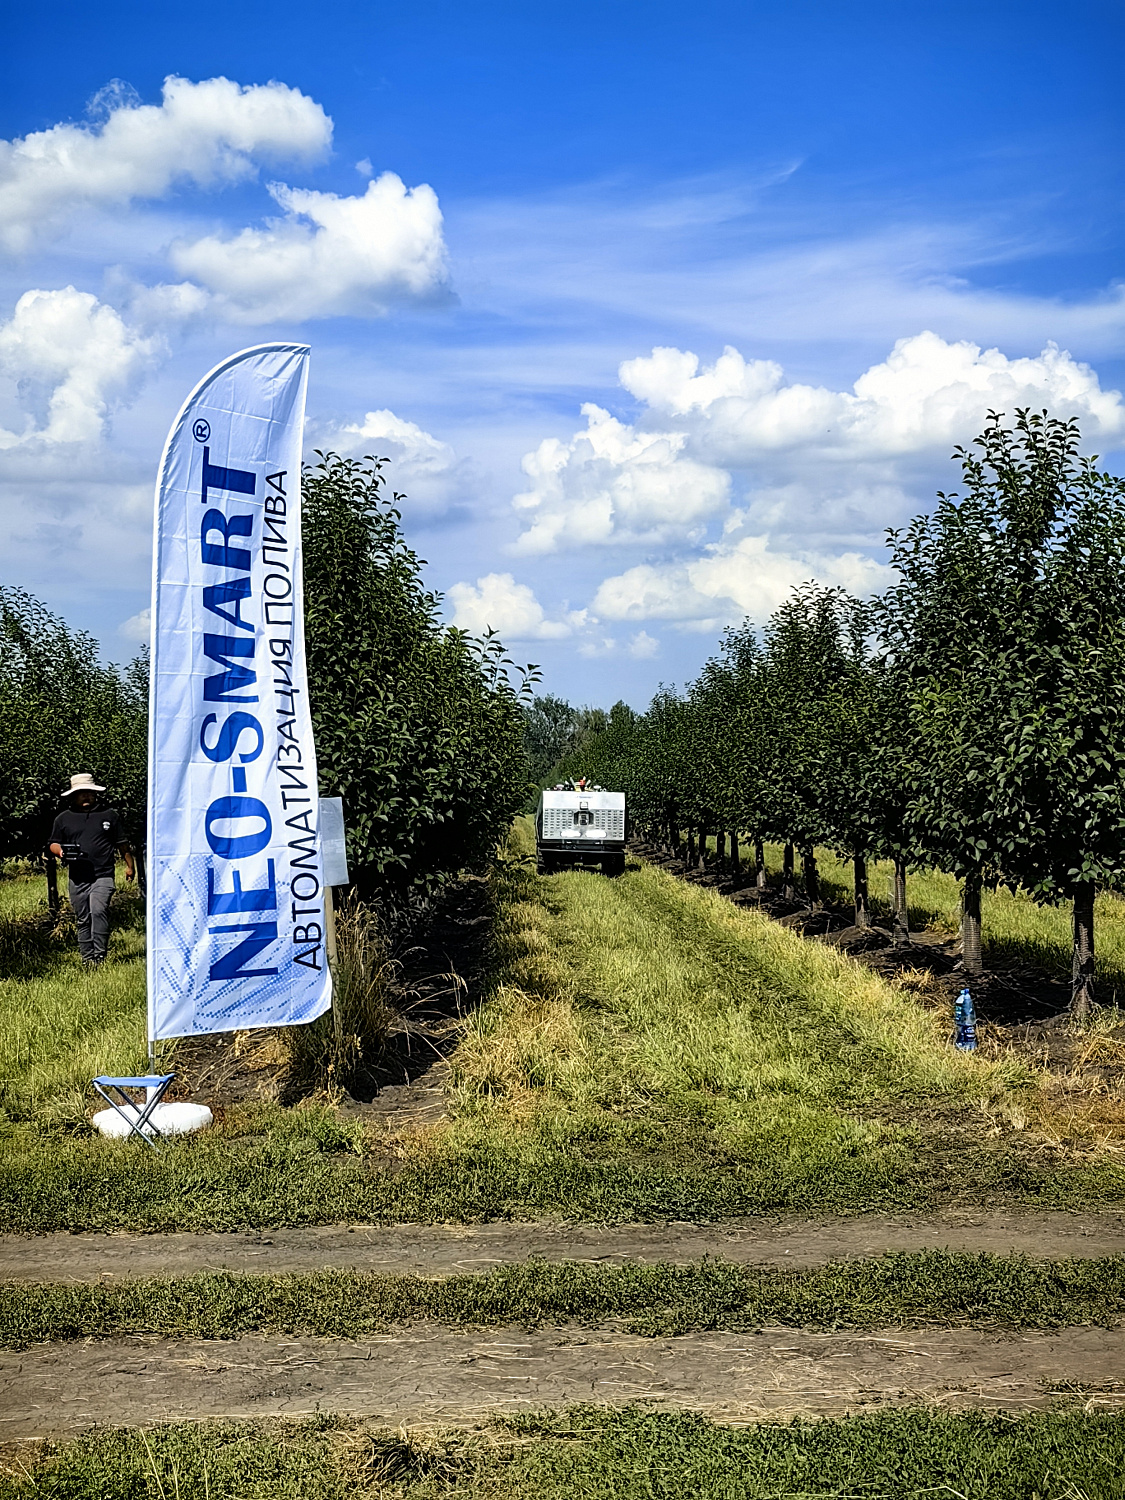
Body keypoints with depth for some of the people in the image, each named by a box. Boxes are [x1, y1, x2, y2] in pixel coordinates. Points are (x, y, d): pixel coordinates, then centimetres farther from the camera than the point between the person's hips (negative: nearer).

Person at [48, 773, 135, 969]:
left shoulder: (109, 815, 9)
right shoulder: (63, 819, 11)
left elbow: (121, 843, 16)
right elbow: (54, 843, 17)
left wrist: (129, 865, 18)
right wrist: (60, 851, -5)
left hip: (103, 876, -3)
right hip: (77, 878, 3)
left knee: (99, 911, -21)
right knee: (82, 920, 7)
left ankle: (100, 956, -19)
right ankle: (87, 959, 14)